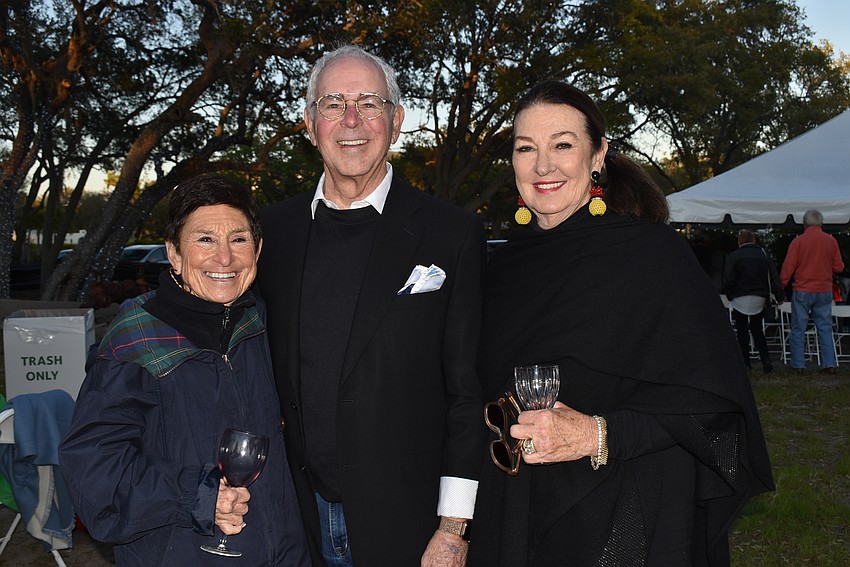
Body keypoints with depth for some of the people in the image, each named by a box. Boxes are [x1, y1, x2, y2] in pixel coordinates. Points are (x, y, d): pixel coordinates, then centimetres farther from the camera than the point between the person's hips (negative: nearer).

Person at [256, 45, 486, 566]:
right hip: (297, 519, 3)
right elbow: (264, 371, 9)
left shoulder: (452, 234, -7)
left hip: (404, 524, -2)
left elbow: (468, 393, -6)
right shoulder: (275, 228, 3)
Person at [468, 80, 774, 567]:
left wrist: (600, 436, -24)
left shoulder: (653, 251, -12)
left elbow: (714, 403, -14)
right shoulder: (505, 267, 4)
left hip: (624, 523, -4)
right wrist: (497, 429, -1)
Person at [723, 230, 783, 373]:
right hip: (759, 299, 4)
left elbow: (728, 280, -9)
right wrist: (778, 296, 7)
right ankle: (766, 360, -2)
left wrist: (730, 296, 4)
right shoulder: (763, 254, 7)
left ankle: (745, 363, 4)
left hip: (741, 299, -4)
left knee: (742, 332, 6)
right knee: (757, 330, 14)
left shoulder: (734, 256, -4)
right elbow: (774, 277, 4)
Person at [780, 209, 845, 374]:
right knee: (825, 328, 9)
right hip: (824, 291, 2)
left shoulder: (798, 241, -7)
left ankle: (798, 365, 5)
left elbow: (787, 268, -7)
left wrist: (780, 288, 2)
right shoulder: (831, 241, 0)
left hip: (802, 292, -2)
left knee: (798, 329, 5)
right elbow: (839, 267, 4)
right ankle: (829, 364, 7)